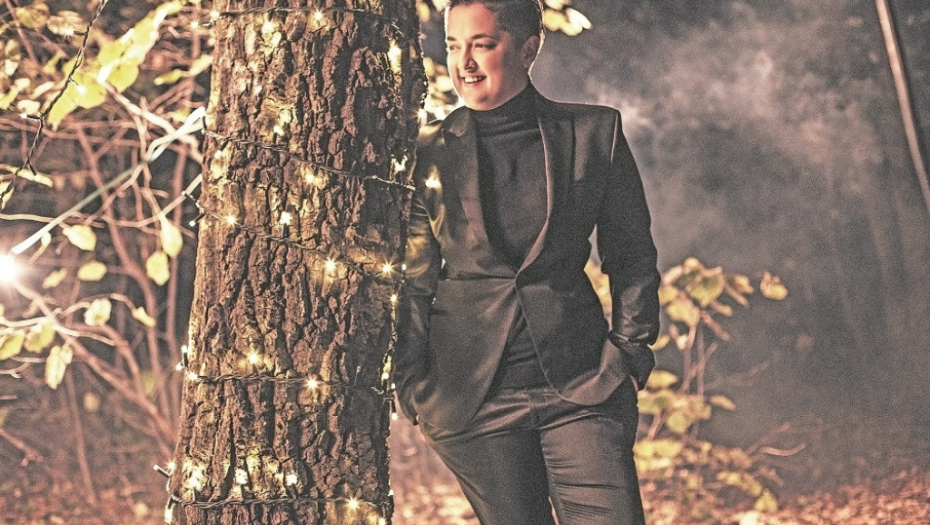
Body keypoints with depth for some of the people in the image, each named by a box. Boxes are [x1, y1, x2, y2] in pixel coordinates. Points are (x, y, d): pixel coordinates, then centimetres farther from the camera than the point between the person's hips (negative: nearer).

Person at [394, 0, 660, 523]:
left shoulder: (594, 133, 3)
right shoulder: (430, 153, 4)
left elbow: (633, 258, 9)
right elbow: (414, 281, 9)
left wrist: (628, 357, 1)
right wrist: (416, 387, 3)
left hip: (580, 382, 0)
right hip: (471, 394, 1)